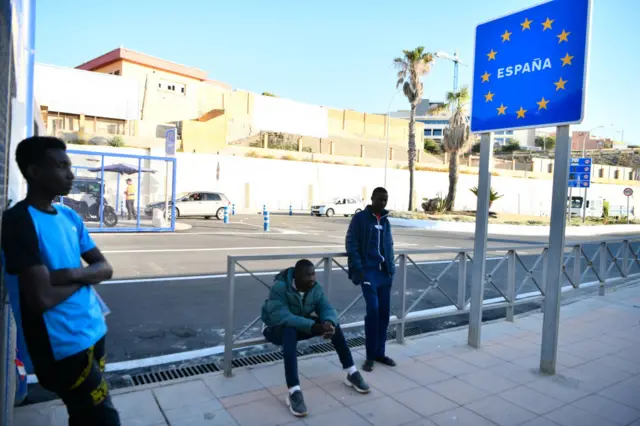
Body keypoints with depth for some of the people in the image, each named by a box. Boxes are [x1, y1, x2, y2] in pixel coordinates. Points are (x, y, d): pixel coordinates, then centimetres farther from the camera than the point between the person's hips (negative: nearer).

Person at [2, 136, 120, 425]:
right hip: (63, 347, -7)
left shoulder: (70, 216, 7)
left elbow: (105, 269, 6)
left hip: (94, 333, 7)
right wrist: (85, 276, -6)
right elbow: (41, 299, -23)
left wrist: (71, 274, -13)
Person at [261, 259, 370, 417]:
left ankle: (351, 373, -3)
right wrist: (313, 326, -46)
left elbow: (327, 309, -14)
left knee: (334, 324, -13)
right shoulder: (280, 287, -29)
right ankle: (293, 392, -40)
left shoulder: (316, 288, -10)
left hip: (301, 326, 6)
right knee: (290, 331, -40)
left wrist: (329, 323, -40)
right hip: (276, 328, -5)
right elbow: (279, 317, -40)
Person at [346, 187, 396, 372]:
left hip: (384, 272, 6)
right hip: (368, 271, -6)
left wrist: (391, 268, 6)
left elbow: (389, 246, 18)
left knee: (384, 312, 7)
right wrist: (358, 269, -14)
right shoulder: (360, 218, -2)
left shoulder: (385, 221, 15)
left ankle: (379, 353, 20)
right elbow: (351, 244, -6)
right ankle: (370, 356, 2)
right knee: (373, 310, -11)